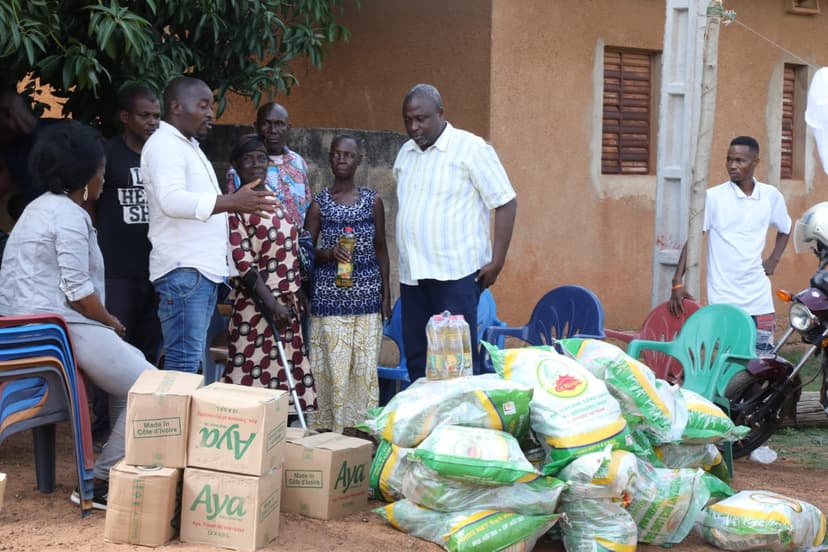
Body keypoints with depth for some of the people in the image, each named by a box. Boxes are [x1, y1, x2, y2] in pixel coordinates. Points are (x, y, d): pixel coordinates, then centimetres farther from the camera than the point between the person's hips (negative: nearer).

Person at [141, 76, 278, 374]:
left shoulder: (189, 145, 23)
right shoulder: (164, 144, -9)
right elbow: (171, 200, -26)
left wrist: (237, 202, 22)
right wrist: (232, 202, -32)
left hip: (204, 270, 10)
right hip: (182, 271, -10)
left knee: (192, 358, 9)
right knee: (185, 361, -14)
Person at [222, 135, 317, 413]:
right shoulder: (235, 206, -11)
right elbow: (242, 261, -16)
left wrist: (296, 298, 15)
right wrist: (272, 303, -19)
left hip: (286, 303, 8)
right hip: (256, 304, -7)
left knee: (285, 372, 8)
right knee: (254, 373, -8)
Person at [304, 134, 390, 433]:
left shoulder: (372, 201, 7)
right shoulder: (319, 204, 2)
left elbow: (380, 249, 12)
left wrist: (386, 293, 8)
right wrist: (329, 253, -17)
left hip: (367, 296, 2)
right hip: (329, 297, -2)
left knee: (366, 365, 0)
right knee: (332, 366, -5)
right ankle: (332, 428, 1)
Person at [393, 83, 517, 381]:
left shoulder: (471, 149, -4)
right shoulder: (405, 153, 16)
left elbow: (506, 203, -6)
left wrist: (497, 261, -11)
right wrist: (409, 259, 15)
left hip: (456, 272, -6)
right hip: (412, 275, 7)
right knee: (416, 359, 8)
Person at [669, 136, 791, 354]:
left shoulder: (771, 196, 5)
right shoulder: (713, 197, -6)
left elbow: (785, 230, 24)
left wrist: (773, 260, 9)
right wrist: (677, 283, -16)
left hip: (759, 297, 3)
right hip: (723, 297, -3)